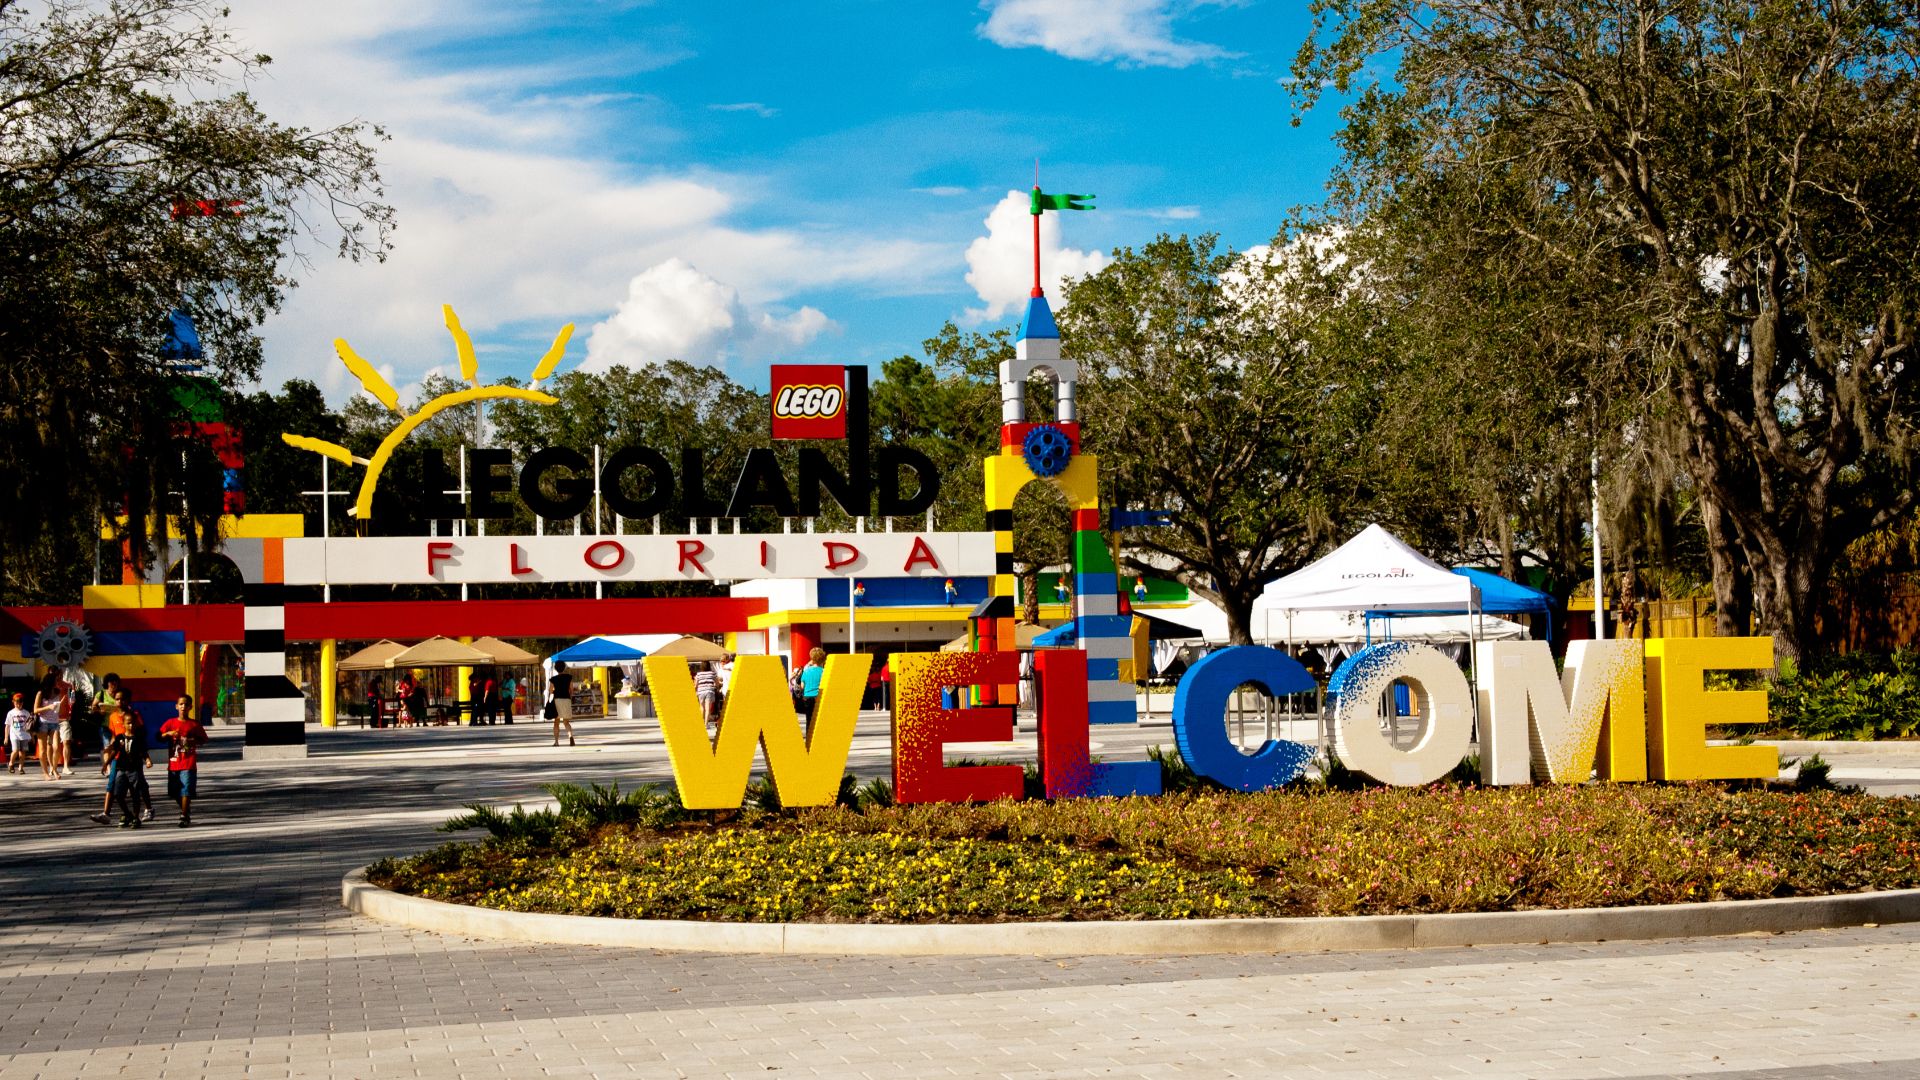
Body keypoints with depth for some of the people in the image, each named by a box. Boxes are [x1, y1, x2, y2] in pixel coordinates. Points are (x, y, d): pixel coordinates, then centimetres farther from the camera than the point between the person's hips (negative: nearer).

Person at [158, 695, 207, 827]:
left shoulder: (194, 725, 2)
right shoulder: (170, 723, 5)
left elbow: (204, 739, 12)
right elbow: (159, 737, 2)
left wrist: (194, 742, -7)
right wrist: (168, 733, -17)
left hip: (189, 764, -3)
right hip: (173, 764, 3)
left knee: (186, 791, -12)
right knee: (175, 792, 10)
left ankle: (184, 817, -9)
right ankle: (186, 811, 32)